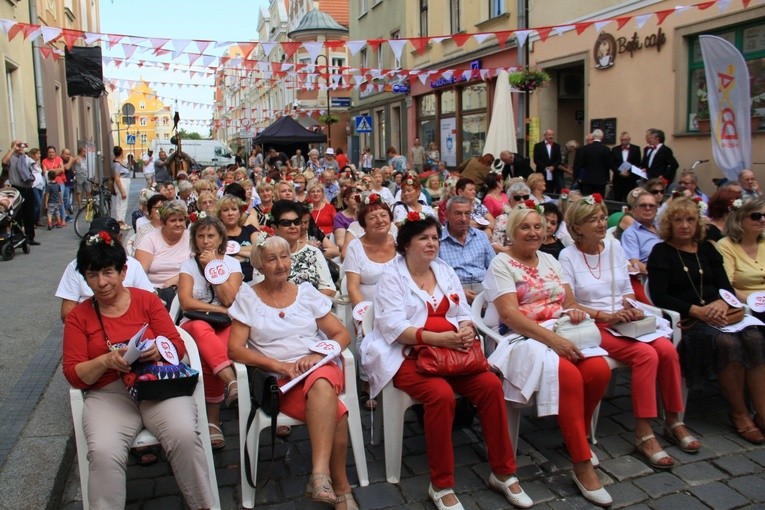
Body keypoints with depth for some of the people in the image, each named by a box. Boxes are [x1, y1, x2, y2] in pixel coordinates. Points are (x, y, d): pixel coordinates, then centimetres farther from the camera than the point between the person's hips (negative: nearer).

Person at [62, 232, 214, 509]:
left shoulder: (147, 300, 8)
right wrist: (107, 361, -16)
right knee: (103, 453, -31)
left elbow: (178, 346, 5)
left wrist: (159, 350, -18)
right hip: (108, 393, 1)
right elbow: (74, 375, 4)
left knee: (184, 435, -28)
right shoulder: (78, 316, 9)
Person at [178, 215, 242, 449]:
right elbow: (186, 302, -6)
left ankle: (213, 419, -28)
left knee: (209, 353, -34)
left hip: (225, 325, 0)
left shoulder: (231, 263, 6)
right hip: (194, 325, 0)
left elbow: (229, 300, -9)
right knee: (202, 329, -38)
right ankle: (233, 382, -53)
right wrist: (219, 310, -11)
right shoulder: (188, 264, 7)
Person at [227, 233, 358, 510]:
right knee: (336, 414, -32)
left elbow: (342, 335, 9)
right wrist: (281, 366, -14)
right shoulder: (247, 297, 6)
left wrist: (318, 356, -12)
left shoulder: (306, 292, 11)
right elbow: (235, 349, -3)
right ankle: (340, 487, -16)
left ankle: (320, 475, -39)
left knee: (321, 385, -38)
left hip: (319, 370, 2)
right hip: (278, 381, -2)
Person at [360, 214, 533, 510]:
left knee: (491, 385, -19)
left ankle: (503, 473, -4)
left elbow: (464, 314, 14)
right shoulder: (391, 277, -2)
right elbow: (393, 327, -14)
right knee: (442, 394, -33)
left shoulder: (446, 272, 16)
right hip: (408, 355, -5)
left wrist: (466, 330, -11)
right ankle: (441, 486, -15)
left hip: (451, 352, 5)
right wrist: (438, 338, -24)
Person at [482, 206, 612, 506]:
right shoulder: (501, 264, -4)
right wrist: (552, 339, -24)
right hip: (523, 338, -6)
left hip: (561, 335, 6)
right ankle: (582, 465, -18)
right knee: (568, 374, -31)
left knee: (600, 370, -21)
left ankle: (577, 437, 4)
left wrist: (574, 310, -10)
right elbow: (510, 315, -15)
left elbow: (569, 301, 17)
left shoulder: (550, 261, 18)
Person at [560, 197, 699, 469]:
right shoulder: (568, 256, -3)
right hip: (594, 326, -5)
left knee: (667, 349, -21)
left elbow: (628, 290, 16)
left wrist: (631, 308, -6)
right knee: (646, 354, -28)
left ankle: (673, 421, -3)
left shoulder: (614, 247, 12)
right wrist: (606, 316, -17)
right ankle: (643, 434, -20)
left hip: (625, 321, 5)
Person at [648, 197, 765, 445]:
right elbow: (659, 297, -6)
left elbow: (726, 286, 13)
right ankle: (739, 413, -14)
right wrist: (696, 310, -17)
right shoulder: (661, 252, 4)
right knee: (727, 343, -30)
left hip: (717, 315, 5)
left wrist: (722, 303, -11)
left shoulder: (707, 249, 20)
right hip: (685, 320, -5)